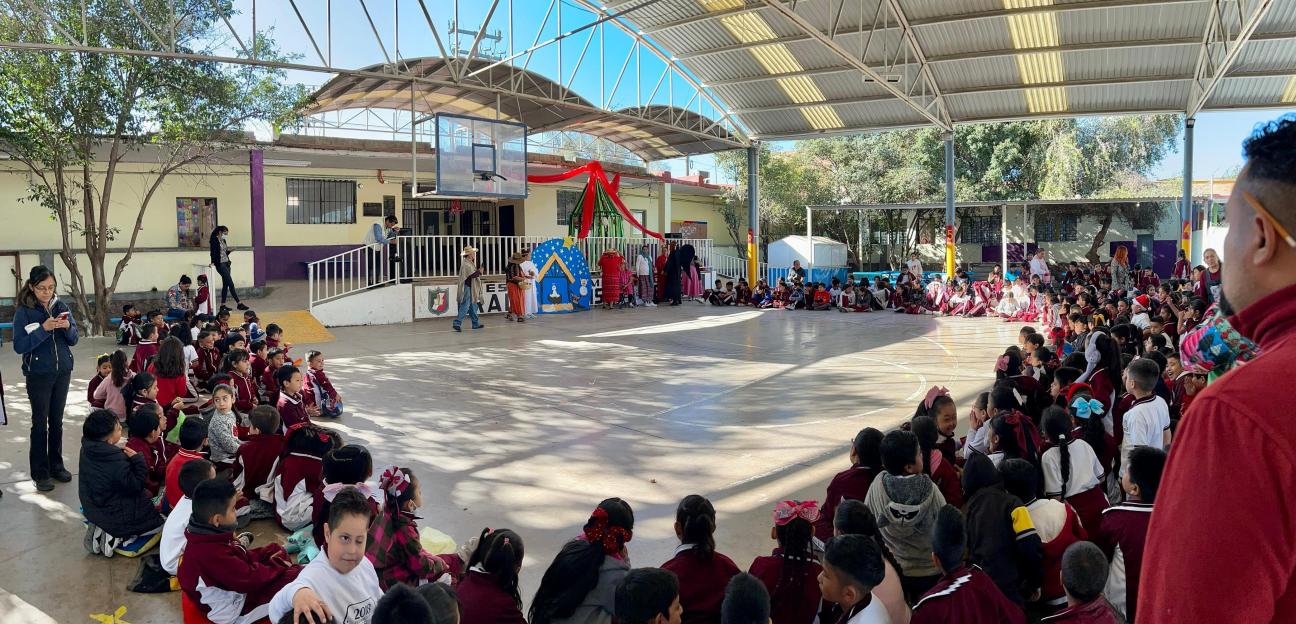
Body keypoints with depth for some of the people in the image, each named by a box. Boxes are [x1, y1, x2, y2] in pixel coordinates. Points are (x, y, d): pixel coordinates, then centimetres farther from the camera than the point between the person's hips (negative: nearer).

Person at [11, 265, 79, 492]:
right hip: (39, 375, -3)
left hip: (62, 372, 3)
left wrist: (68, 327, -15)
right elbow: (19, 346, -15)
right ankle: (40, 473, 12)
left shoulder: (61, 306, 2)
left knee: (57, 422, 12)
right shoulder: (24, 311, -9)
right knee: (40, 423, 4)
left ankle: (56, 466, 24)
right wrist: (44, 328, -25)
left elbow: (73, 340, 6)